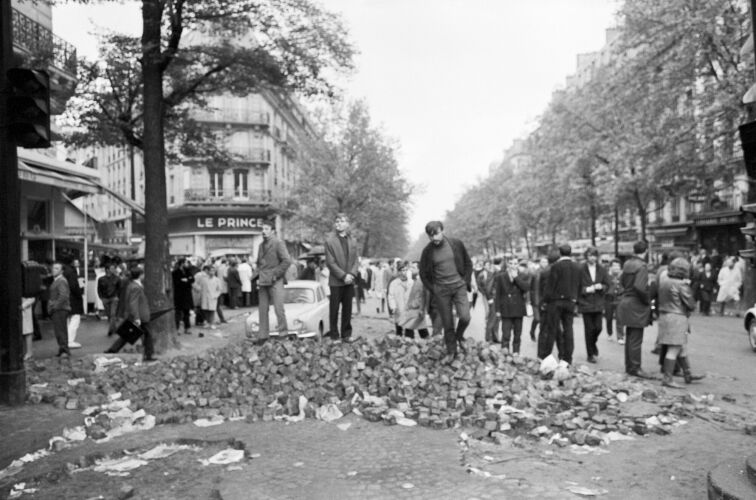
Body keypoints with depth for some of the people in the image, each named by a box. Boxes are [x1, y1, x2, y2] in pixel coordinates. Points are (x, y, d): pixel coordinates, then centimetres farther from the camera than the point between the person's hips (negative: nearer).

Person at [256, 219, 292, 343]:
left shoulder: (278, 243, -5)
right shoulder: (261, 245, 16)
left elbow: (287, 261, -12)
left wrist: (275, 275, -13)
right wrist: (258, 276, 11)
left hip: (275, 282, -6)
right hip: (262, 282, 6)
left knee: (279, 308, -7)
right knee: (263, 309, 6)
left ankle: (283, 333, 2)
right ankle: (263, 335, 13)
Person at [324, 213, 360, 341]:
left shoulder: (352, 241, 10)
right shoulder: (329, 240, -4)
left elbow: (355, 261, 9)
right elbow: (330, 262, -8)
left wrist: (352, 274, -8)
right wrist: (343, 276, -14)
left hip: (349, 280, 4)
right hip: (335, 281, -4)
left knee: (347, 309, 8)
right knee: (334, 310, 2)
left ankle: (346, 334, 18)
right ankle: (334, 336, 11)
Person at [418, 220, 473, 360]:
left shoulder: (456, 244, -3)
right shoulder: (427, 251, -3)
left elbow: (468, 263, 10)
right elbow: (423, 274, 8)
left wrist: (466, 282, 3)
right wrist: (432, 290, 2)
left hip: (459, 286, 0)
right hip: (440, 290, 0)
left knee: (465, 317, -15)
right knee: (447, 324, 2)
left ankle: (459, 337, 17)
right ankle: (451, 352, 19)